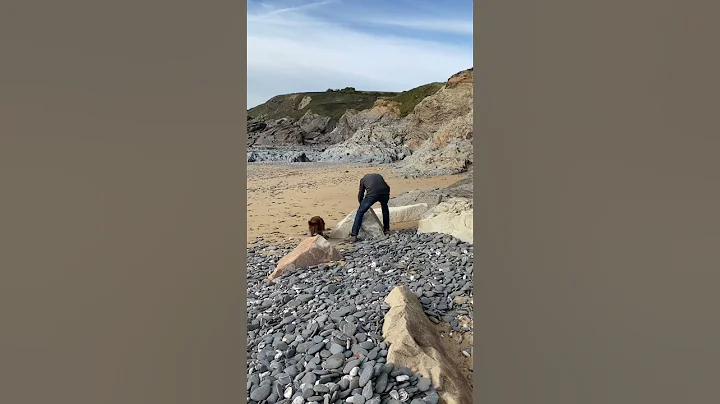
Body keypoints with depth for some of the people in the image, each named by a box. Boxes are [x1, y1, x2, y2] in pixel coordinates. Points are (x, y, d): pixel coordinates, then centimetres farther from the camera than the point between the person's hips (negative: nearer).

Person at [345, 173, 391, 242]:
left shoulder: (363, 179, 32)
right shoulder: (379, 176, 38)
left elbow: (360, 194, 32)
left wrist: (361, 203, 49)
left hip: (372, 194, -3)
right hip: (385, 192, 3)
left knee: (360, 212, 10)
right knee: (385, 208, 34)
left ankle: (353, 235, 7)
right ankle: (386, 230, 37)